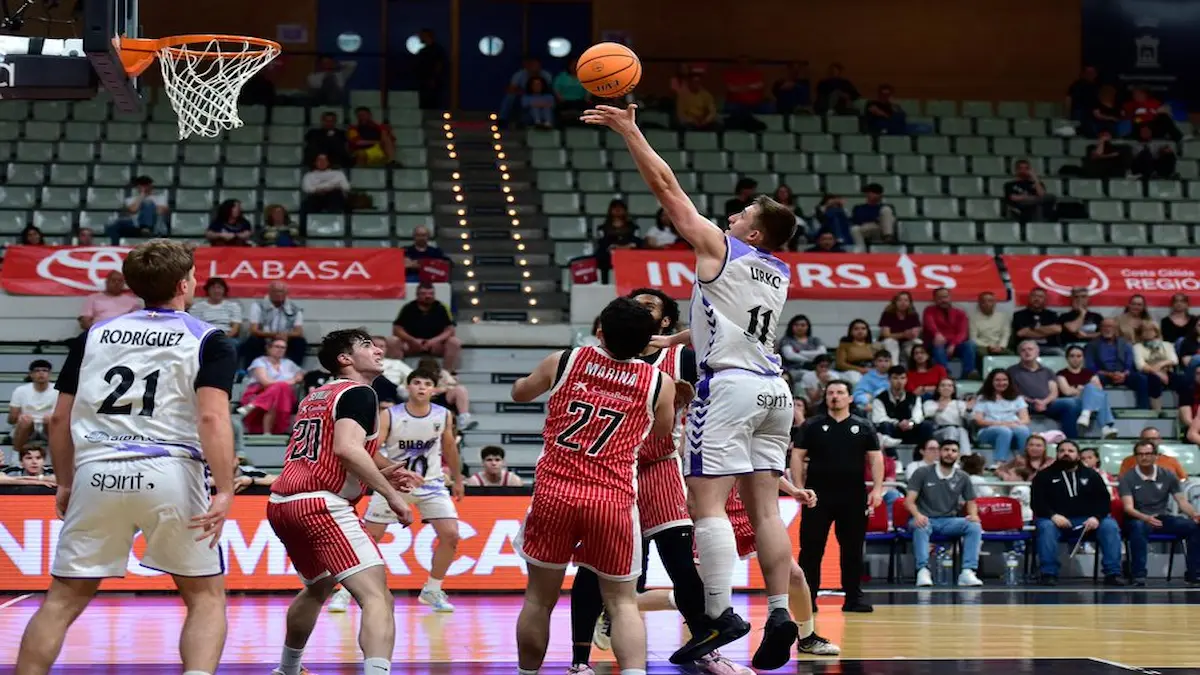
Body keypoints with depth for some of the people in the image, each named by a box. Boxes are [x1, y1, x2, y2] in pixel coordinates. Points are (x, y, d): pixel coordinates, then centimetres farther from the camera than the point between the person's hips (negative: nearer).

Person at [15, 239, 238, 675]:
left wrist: (66, 484, 26)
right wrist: (224, 491, -13)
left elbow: (60, 419, 16)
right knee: (207, 596, 10)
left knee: (63, 601, 12)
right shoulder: (208, 341, 4)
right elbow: (212, 418, -10)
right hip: (169, 474, -3)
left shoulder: (94, 336, 16)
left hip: (96, 475, 3)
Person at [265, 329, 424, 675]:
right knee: (377, 597, -18)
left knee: (318, 587, 35)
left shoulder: (317, 395, 24)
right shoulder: (359, 393, -3)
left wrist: (379, 472, 28)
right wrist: (391, 493, -15)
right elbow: (347, 448, -20)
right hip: (321, 505, -10)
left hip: (281, 503, 10)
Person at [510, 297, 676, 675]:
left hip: (554, 492, 1)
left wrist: (530, 381, 46)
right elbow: (663, 431, 25)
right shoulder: (659, 384, 4)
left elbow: (520, 393, 25)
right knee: (622, 602, 6)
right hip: (613, 500, -1)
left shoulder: (563, 361, 6)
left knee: (540, 598, 15)